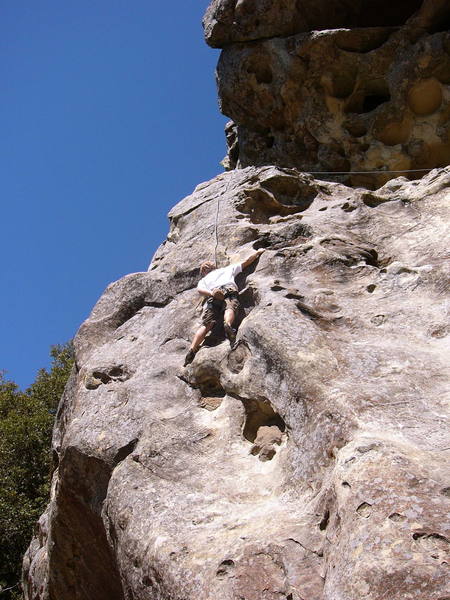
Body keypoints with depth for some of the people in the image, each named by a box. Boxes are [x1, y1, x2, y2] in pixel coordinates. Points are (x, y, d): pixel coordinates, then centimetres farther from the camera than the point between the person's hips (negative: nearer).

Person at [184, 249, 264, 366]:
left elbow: (200, 290, 13)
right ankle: (227, 324, -63)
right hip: (229, 289, -1)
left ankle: (192, 350, -29)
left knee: (206, 324, -11)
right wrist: (258, 252, 53)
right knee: (230, 308, -29)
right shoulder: (227, 269, 39)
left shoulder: (203, 280, 36)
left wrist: (211, 293, -4)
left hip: (213, 295, 1)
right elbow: (246, 262, 39)